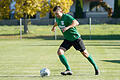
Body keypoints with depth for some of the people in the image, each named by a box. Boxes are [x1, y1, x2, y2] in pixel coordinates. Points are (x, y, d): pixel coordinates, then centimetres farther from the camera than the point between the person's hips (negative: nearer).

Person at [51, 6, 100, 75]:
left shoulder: (67, 17, -21)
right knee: (59, 52, -17)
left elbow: (76, 23, -37)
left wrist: (67, 27, -47)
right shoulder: (57, 18, 0)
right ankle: (69, 70, -16)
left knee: (85, 53, 4)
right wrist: (54, 26, 33)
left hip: (76, 38, -6)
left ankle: (96, 67, 25)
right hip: (67, 40, 6)